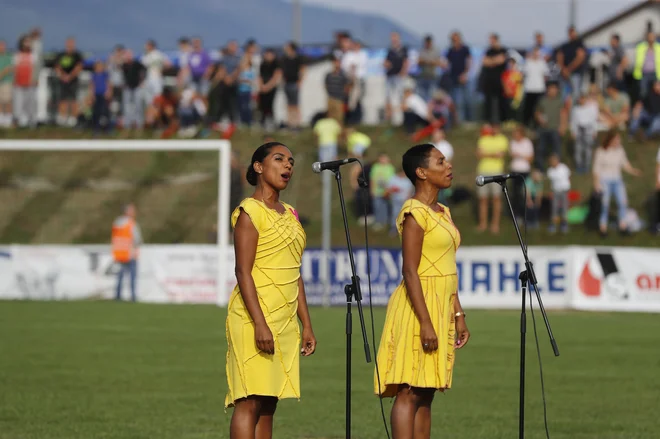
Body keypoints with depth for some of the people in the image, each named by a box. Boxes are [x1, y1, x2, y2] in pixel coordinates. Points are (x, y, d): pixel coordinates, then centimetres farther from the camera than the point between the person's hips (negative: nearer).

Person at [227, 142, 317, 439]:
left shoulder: (289, 214, 18)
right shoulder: (250, 212, -6)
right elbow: (243, 271, -13)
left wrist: (307, 325, 16)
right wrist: (260, 324, -21)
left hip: (284, 322, 8)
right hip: (255, 318, -8)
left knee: (268, 404, 5)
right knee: (250, 401, -11)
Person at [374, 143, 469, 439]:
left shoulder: (442, 212, 16)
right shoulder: (415, 213, -11)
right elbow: (410, 271, -17)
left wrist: (458, 316, 17)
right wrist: (425, 323, -22)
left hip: (441, 308, 9)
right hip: (419, 306, -9)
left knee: (426, 395, 7)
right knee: (409, 392, -9)